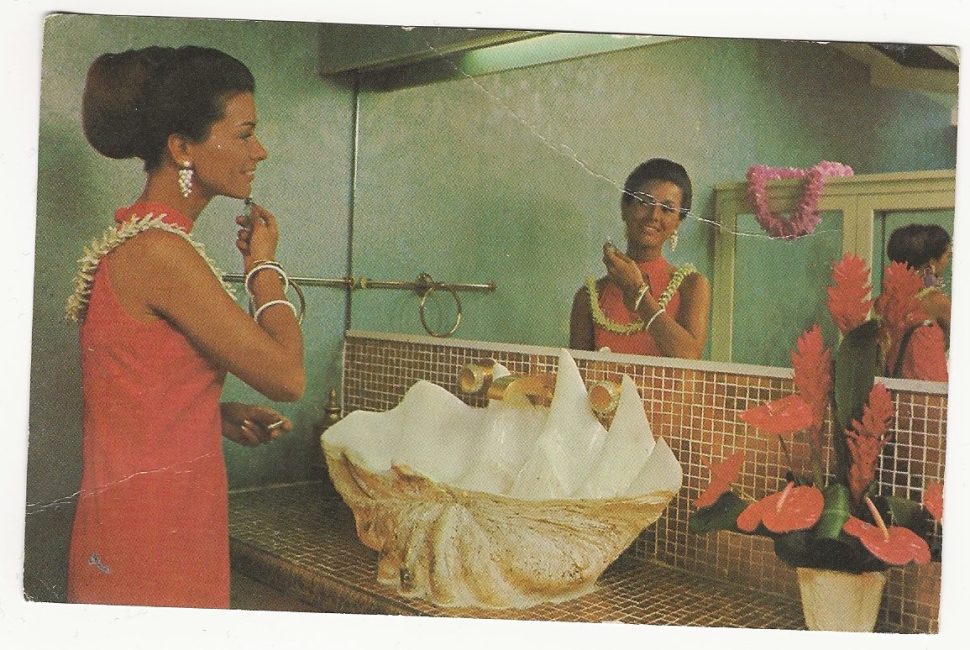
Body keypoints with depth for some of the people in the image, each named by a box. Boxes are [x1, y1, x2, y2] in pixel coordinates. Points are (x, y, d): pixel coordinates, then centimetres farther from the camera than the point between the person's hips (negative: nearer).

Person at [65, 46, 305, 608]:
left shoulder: (130, 240, 7)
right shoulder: (161, 251, -22)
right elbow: (287, 378, -18)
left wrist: (221, 415, 3)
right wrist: (265, 265, -5)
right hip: (153, 539, -9)